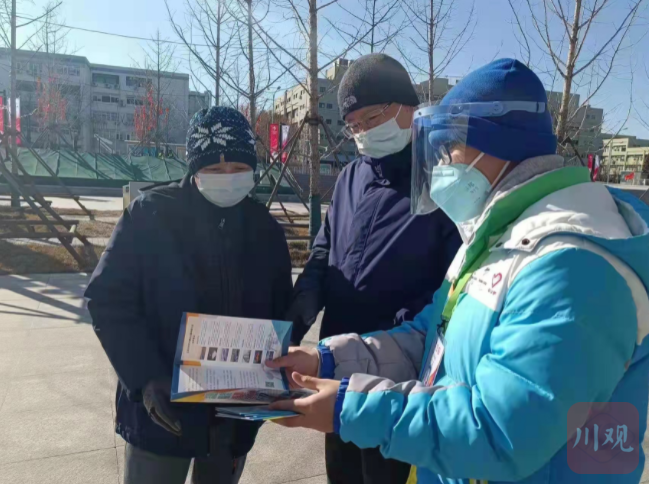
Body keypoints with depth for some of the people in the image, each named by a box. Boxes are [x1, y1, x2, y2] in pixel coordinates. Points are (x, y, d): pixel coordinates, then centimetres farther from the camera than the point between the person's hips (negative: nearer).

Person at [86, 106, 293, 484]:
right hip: (162, 410, -3)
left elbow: (280, 313, 6)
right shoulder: (150, 214, -8)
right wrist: (147, 379, -20)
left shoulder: (265, 228, 2)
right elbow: (109, 300, -9)